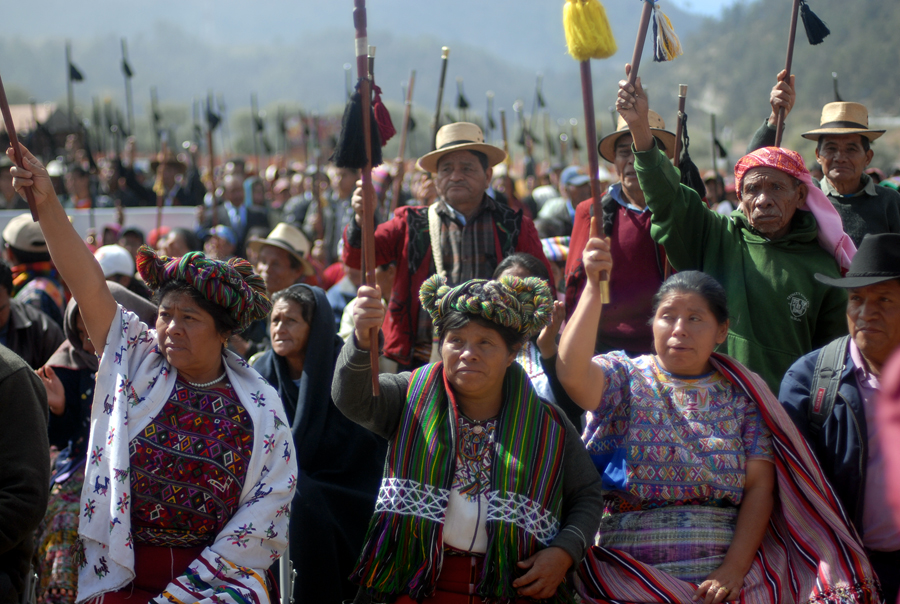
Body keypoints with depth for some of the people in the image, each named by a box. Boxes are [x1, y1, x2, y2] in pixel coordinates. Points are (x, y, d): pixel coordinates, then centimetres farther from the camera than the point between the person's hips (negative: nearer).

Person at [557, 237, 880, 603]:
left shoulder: (742, 394, 10)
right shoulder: (625, 378, 8)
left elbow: (759, 488, 1)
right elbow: (572, 373, -14)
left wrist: (734, 569, -12)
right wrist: (593, 286, -21)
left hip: (728, 564, 1)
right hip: (629, 567, -1)